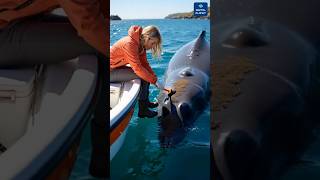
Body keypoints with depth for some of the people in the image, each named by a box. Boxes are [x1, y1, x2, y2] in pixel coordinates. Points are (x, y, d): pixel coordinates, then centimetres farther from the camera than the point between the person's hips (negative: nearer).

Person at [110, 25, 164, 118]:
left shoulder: (141, 43, 0)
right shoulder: (129, 44, -29)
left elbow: (144, 63, 2)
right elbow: (138, 68, -32)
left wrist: (155, 78, -7)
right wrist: (155, 81, -27)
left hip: (117, 67, 10)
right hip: (111, 71, -10)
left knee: (146, 73, 11)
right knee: (142, 76, -19)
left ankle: (146, 102, 19)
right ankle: (143, 110, -11)